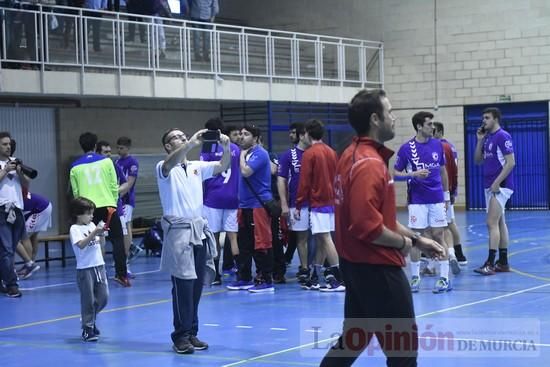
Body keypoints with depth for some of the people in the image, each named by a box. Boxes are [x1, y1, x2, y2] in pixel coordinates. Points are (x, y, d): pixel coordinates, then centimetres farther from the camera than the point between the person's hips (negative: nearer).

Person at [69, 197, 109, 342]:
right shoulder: (75, 229, -8)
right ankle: (87, 329, 8)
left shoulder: (92, 225, 11)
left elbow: (100, 243, 16)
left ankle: (90, 319, 30)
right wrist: (94, 233, -29)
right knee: (88, 300, -1)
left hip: (99, 266, 6)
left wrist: (101, 234, -2)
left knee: (103, 297, 8)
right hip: (85, 269, -6)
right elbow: (81, 244, -24)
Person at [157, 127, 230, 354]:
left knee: (196, 285, 7)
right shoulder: (163, 168, -1)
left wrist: (226, 147, -15)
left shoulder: (197, 167, 15)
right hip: (178, 231, -6)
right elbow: (170, 164, -25)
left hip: (199, 231, 6)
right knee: (183, 284, -10)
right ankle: (181, 336, -4)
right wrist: (191, 144, -37)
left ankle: (192, 333, 15)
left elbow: (223, 166, 5)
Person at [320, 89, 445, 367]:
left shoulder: (354, 155, 10)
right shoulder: (369, 164, -21)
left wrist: (415, 239, 14)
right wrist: (403, 243, -13)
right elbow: (367, 225, -28)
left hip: (358, 264, 10)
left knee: (352, 341, 18)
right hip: (376, 267, -10)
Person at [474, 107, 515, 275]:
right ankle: (503, 263, 14)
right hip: (490, 186, 9)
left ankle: (490, 264, -14)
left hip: (500, 187, -9)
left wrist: (497, 183, -19)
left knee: (492, 223, -13)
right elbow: (478, 160, 15)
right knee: (499, 223, 10)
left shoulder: (503, 136, -12)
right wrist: (480, 140, 4)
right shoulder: (487, 138, 13)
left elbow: (511, 163, -17)